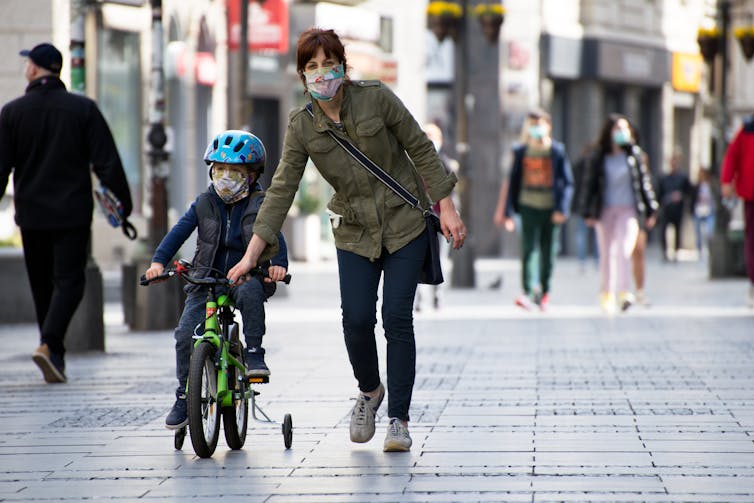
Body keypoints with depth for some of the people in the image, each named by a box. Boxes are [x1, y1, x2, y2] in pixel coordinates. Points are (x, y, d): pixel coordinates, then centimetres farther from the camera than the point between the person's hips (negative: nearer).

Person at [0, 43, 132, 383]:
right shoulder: (83, 109, -1)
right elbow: (107, 163, -3)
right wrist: (123, 203, 2)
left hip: (31, 214, 1)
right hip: (72, 214, -1)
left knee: (42, 285, 12)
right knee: (69, 281, -2)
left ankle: (54, 356, 14)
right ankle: (49, 343, -22)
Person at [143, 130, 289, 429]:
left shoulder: (259, 206, -2)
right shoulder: (204, 204, 6)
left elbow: (275, 238, -12)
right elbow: (179, 232, -1)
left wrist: (278, 264, -33)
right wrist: (159, 261, -17)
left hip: (246, 277, -2)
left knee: (250, 292, -39)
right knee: (186, 333, -14)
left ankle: (254, 352, -22)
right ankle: (184, 397, 0)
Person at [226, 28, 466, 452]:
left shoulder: (377, 98, -13)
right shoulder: (302, 126, -6)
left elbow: (421, 150, -5)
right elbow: (281, 191, -6)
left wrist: (447, 207, -7)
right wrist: (251, 256, -10)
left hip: (405, 223, -2)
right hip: (355, 233, 2)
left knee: (397, 318, -9)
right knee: (357, 320, -10)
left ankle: (399, 420, 0)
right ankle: (370, 392, 21)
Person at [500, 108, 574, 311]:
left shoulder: (557, 151, 2)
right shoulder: (521, 152, 7)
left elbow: (567, 182, 1)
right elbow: (513, 182, 11)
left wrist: (562, 209, -10)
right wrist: (509, 211, 4)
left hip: (551, 209, 0)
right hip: (529, 207, 0)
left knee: (548, 252, 5)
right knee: (529, 249, -12)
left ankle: (544, 292, 19)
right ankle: (529, 292, -19)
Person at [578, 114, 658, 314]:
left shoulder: (634, 155, 5)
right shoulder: (598, 158, 4)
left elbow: (644, 182, 9)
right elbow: (589, 184, 6)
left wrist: (650, 211, 9)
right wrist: (588, 213, 1)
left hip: (628, 209, -1)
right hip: (605, 210, 1)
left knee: (623, 250, -17)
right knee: (606, 254, 6)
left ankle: (623, 292, -19)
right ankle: (606, 294, 16)